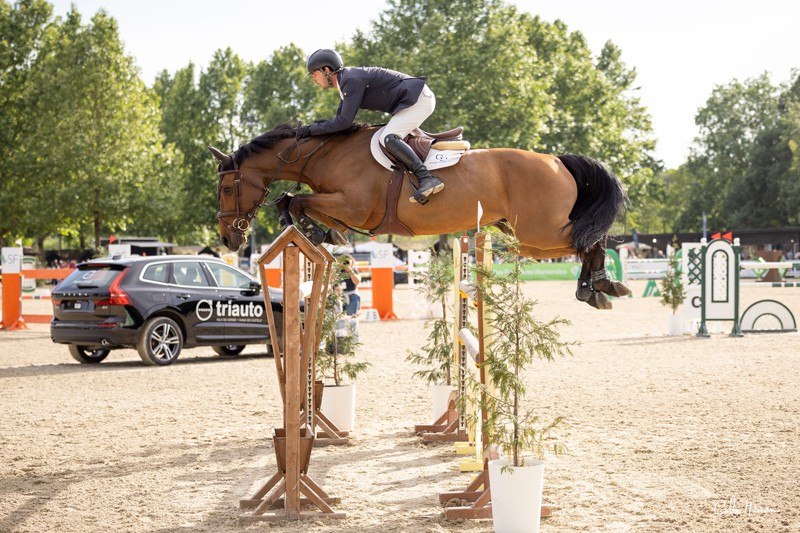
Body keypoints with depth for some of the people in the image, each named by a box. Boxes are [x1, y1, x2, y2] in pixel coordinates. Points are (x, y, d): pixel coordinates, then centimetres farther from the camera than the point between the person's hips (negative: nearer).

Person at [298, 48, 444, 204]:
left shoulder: (351, 80, -18)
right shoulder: (346, 81, 15)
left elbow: (344, 121, -21)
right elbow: (339, 118, 17)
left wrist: (312, 130, -14)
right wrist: (318, 125, 0)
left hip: (419, 99, -11)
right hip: (413, 100, 11)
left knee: (388, 138, -24)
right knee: (388, 138, 21)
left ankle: (427, 178, -32)